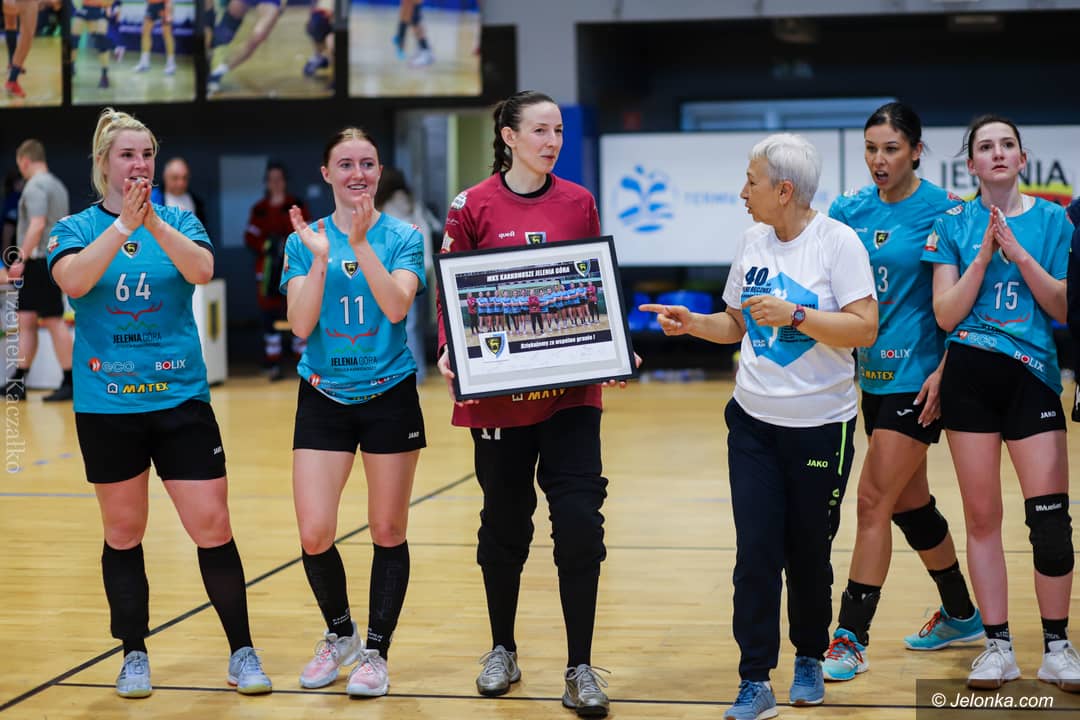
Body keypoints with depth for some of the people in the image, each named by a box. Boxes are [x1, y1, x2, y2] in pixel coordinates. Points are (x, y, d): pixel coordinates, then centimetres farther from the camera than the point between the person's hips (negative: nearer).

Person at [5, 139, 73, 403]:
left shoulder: (35, 186, -12)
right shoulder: (57, 185, 18)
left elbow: (37, 225, -23)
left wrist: (21, 259, -22)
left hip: (40, 261, -9)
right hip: (54, 259, 9)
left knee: (54, 322, -7)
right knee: (25, 321, 9)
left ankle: (70, 383, -5)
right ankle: (18, 382, 9)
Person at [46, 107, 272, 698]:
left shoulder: (179, 221, 4)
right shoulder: (76, 228, 3)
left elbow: (202, 270, -15)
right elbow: (73, 279, -18)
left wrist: (153, 222, -28)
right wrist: (123, 223, -27)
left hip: (181, 398, 0)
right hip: (106, 405, 0)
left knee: (212, 527, -4)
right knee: (123, 534, 9)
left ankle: (241, 651, 7)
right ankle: (134, 655, 22)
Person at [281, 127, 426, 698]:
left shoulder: (403, 238, -2)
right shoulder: (305, 240, 2)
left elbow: (397, 307, -19)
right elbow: (301, 325, -9)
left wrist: (361, 243, -26)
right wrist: (321, 258, -20)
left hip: (389, 395, -1)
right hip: (323, 398, 1)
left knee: (388, 532, 4)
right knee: (314, 535, -5)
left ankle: (376, 652, 18)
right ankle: (339, 634, 20)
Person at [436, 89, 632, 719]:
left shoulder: (579, 203, 5)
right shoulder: (473, 207, -1)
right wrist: (449, 351, -14)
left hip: (571, 389, 1)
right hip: (499, 390, -1)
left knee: (579, 519, -8)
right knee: (504, 521, 11)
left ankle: (580, 669, 1)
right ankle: (503, 650, 30)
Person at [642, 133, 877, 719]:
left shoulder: (838, 241, -10)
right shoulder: (752, 242, 7)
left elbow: (864, 329, -18)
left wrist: (792, 314, -22)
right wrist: (692, 323, 1)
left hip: (819, 424, -4)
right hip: (753, 422, 4)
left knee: (808, 551, 8)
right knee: (756, 551, -4)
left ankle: (810, 659, 30)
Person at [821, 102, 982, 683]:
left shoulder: (942, 210, -9)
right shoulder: (850, 211, 6)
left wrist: (945, 369, -15)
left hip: (917, 377, -6)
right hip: (875, 374, 7)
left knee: (874, 502, -10)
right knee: (909, 502, 15)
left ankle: (851, 639, -5)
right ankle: (961, 615, 32)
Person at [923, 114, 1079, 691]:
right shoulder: (954, 226, 5)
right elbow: (946, 315, -2)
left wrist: (1020, 253, -12)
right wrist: (983, 256, -12)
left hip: (1032, 375, -1)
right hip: (970, 376, 1)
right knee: (982, 516, 3)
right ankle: (997, 644, 12)